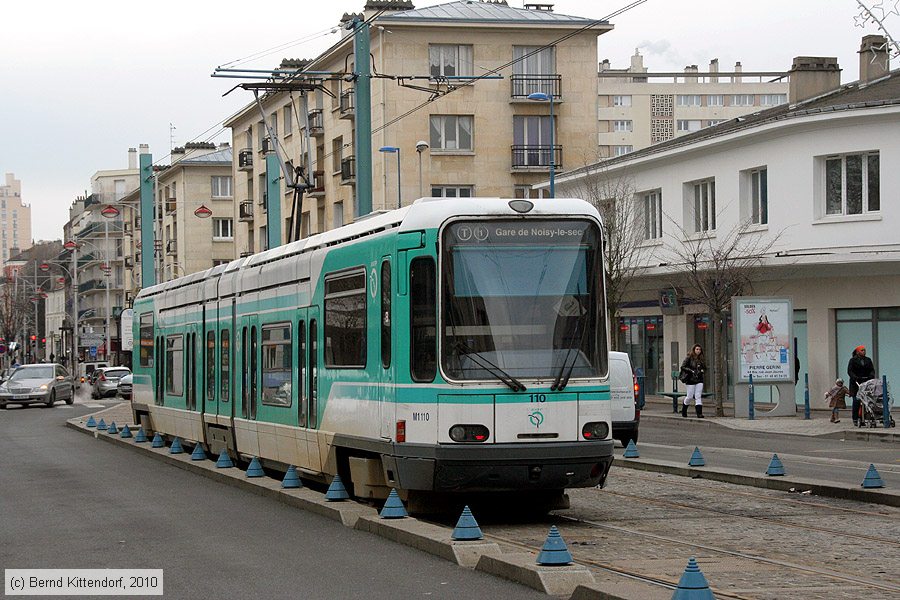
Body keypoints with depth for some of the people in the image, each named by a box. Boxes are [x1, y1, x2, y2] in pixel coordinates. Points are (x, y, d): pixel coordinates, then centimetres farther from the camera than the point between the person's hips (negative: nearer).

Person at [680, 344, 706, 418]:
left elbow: (704, 367, 20)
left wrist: (702, 370, -3)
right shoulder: (689, 358, -7)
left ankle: (699, 413, -9)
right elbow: (683, 366, -10)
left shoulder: (701, 359, 8)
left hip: (699, 380, 4)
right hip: (691, 380, -4)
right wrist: (691, 371, -18)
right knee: (690, 396, 2)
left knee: (698, 397, -4)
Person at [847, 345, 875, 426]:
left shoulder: (868, 360, 16)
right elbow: (849, 371, -3)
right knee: (856, 401, -7)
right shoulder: (853, 360, 4)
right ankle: (855, 419, -2)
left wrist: (871, 376, -9)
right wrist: (855, 377, -19)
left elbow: (872, 370, 12)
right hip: (856, 383, -3)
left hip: (866, 382, 3)